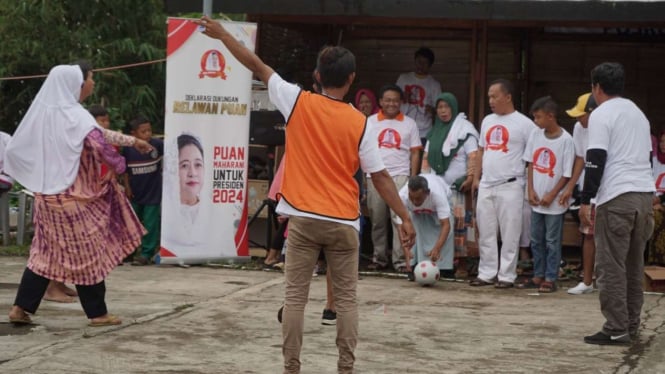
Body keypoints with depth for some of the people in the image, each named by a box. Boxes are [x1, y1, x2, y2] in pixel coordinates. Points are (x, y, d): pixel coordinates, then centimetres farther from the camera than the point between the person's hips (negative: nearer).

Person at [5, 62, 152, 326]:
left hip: (46, 195, 7)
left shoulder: (41, 113, 6)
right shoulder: (75, 117, -16)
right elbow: (101, 147, -23)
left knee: (45, 251, 13)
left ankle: (21, 308, 7)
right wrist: (120, 165, -2)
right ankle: (97, 313, 10)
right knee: (88, 253, 4)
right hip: (75, 197, -7)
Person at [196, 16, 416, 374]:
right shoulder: (359, 123, -5)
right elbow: (381, 176, -4)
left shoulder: (298, 102, -4)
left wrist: (221, 33, 15)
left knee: (295, 296, 5)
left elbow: (256, 65, 5)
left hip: (304, 218, 0)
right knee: (346, 298, 7)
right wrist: (405, 218, 3)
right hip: (343, 222, 0)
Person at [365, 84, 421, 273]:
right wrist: (363, 175, -1)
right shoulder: (370, 122, 10)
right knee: (377, 220, 5)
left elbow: (415, 153, 8)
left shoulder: (409, 124, 8)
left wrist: (413, 178, -1)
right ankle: (379, 258, 15)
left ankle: (400, 260, -7)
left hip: (400, 175, -1)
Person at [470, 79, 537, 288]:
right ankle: (486, 273, 15)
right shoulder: (488, 121, 15)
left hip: (510, 186, -6)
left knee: (509, 234, -3)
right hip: (486, 185, 6)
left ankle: (506, 275, 2)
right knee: (485, 232, 9)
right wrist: (476, 177, 15)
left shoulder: (523, 123, -6)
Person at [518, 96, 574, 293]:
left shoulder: (565, 140, -13)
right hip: (536, 200, 6)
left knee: (552, 241, 1)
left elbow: (567, 174, -11)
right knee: (536, 240, 12)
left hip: (554, 201, -6)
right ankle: (538, 276, 21)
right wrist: (531, 190, 0)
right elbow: (531, 164, 10)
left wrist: (552, 195, -13)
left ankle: (550, 279, 6)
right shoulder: (536, 135, 4)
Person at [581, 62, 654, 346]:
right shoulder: (638, 113, 21)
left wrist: (585, 200, -9)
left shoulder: (601, 114, -4)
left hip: (616, 197, -8)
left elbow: (596, 160, -11)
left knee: (611, 266, -5)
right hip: (645, 194, 8)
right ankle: (631, 325, 18)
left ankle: (616, 330, -8)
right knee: (634, 264, 14)